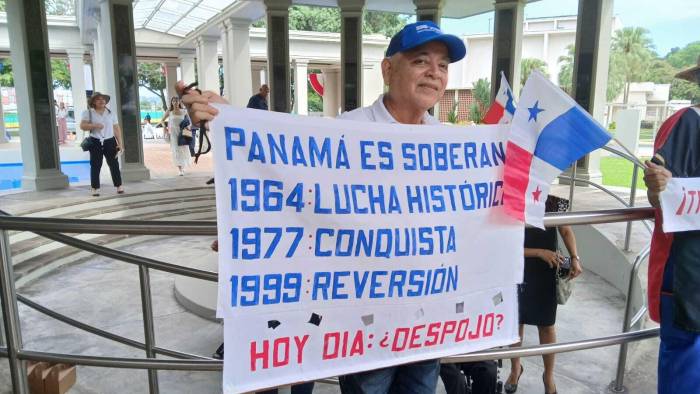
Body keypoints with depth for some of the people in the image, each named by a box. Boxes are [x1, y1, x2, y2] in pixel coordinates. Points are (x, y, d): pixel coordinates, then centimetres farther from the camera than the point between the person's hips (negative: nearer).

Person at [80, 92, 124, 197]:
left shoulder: (111, 113, 9)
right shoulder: (88, 113, 3)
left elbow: (117, 129, 8)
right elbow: (82, 126, -6)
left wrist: (120, 143, 2)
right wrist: (94, 126, -22)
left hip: (110, 141, 2)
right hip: (95, 142, -2)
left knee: (114, 164, 2)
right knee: (95, 165, 0)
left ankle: (119, 186, 8)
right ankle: (95, 188, 5)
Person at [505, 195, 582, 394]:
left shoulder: (554, 202, -11)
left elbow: (566, 231, 4)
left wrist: (575, 258, -10)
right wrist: (540, 252, -23)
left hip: (546, 275, 1)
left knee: (546, 325, 14)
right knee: (515, 323, 15)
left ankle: (548, 374, 36)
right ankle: (515, 368, 40)